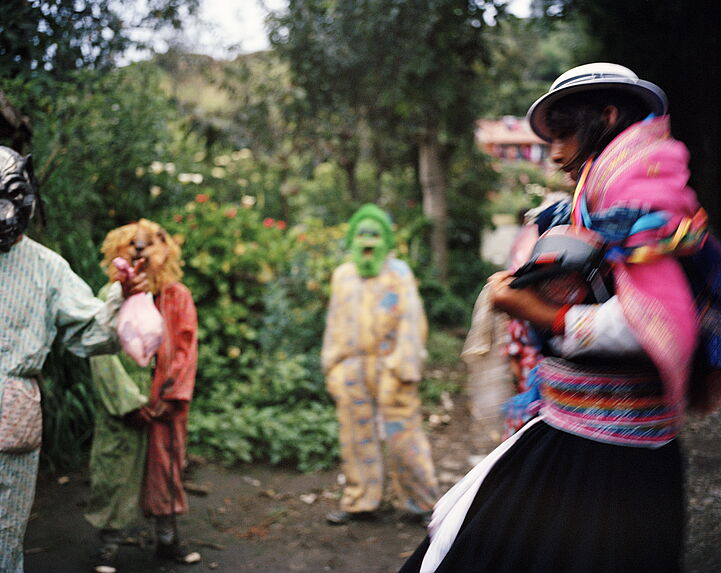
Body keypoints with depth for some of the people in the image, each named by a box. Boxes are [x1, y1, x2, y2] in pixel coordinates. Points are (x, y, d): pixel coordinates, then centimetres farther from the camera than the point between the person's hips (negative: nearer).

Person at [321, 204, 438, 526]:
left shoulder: (399, 273, -1)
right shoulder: (343, 276, 13)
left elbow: (411, 323, -5)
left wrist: (404, 367, -12)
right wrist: (332, 365, 13)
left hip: (389, 366, -5)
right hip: (352, 366, 5)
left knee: (402, 434, -3)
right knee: (357, 435, 10)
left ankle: (420, 502, 11)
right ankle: (360, 502, 22)